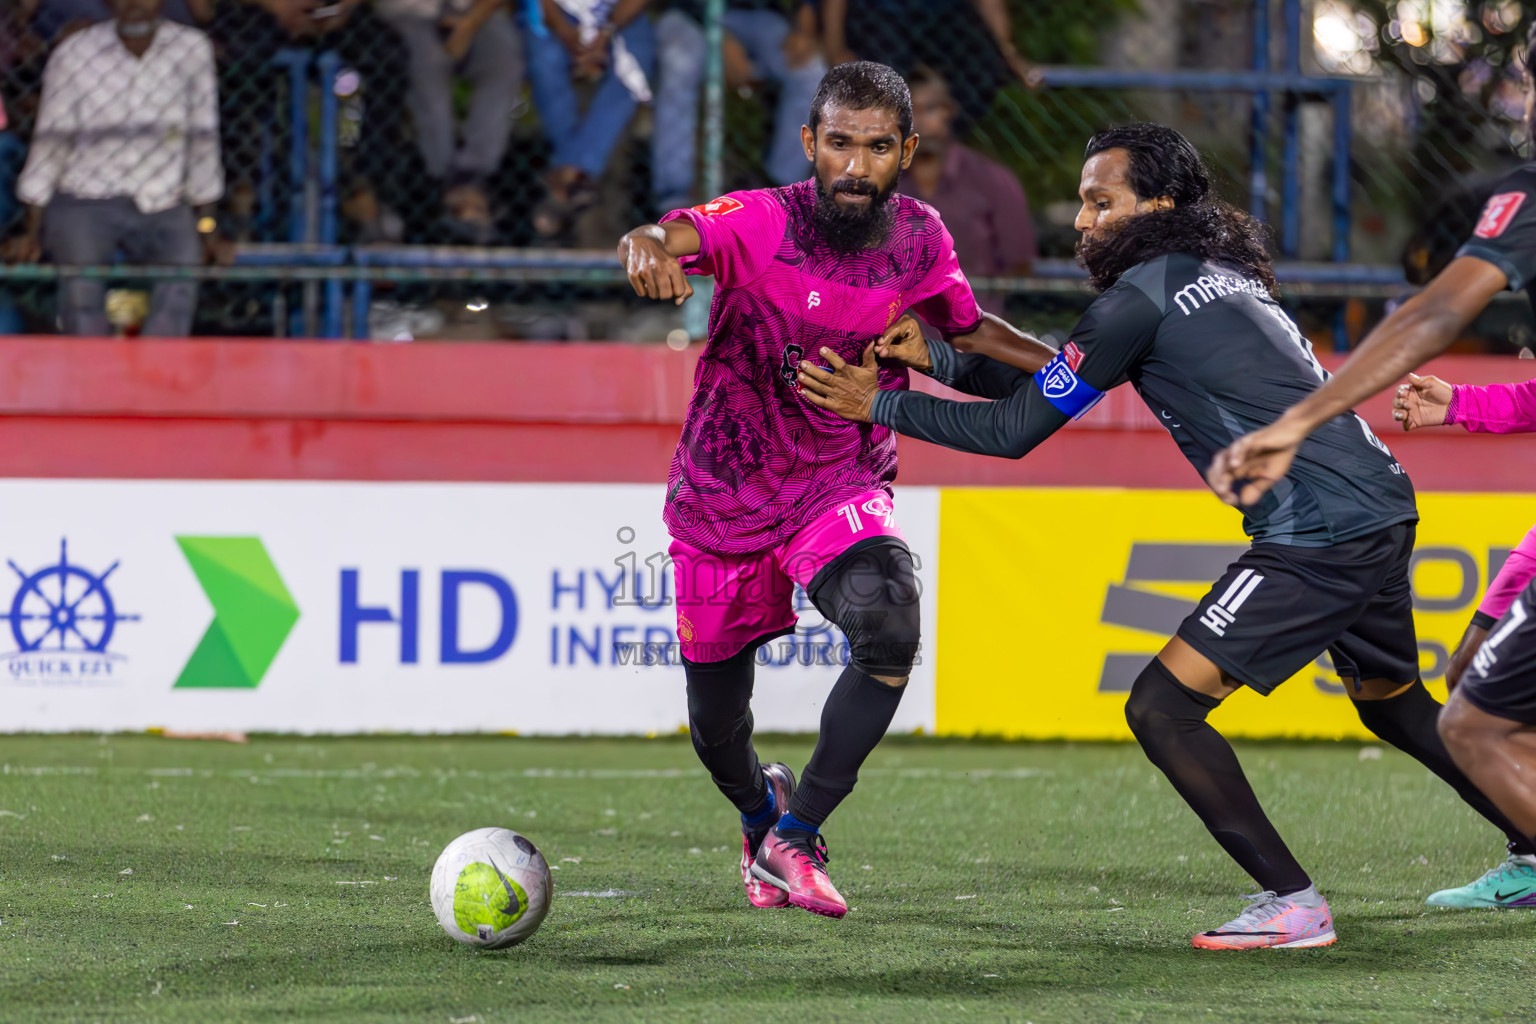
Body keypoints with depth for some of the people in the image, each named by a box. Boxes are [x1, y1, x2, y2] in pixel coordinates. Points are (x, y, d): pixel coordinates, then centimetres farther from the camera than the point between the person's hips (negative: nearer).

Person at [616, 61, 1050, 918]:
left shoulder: (920, 238, -7)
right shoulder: (760, 224, -21)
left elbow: (964, 325, 14)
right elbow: (675, 237, -43)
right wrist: (650, 245, -67)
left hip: (845, 486, 2)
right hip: (724, 495, -2)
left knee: (891, 631, -29)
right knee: (716, 723, 8)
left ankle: (795, 838, -12)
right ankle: (762, 809, 47)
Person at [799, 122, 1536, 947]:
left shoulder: (1142, 296, -11)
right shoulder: (1211, 272, 18)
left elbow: (1016, 430, -6)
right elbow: (1058, 373, 23)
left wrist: (881, 406, 3)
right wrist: (935, 356, 14)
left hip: (1320, 533, -10)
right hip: (1381, 509, 10)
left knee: (1162, 707, -9)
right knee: (1394, 705, 30)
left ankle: (1293, 904, -10)